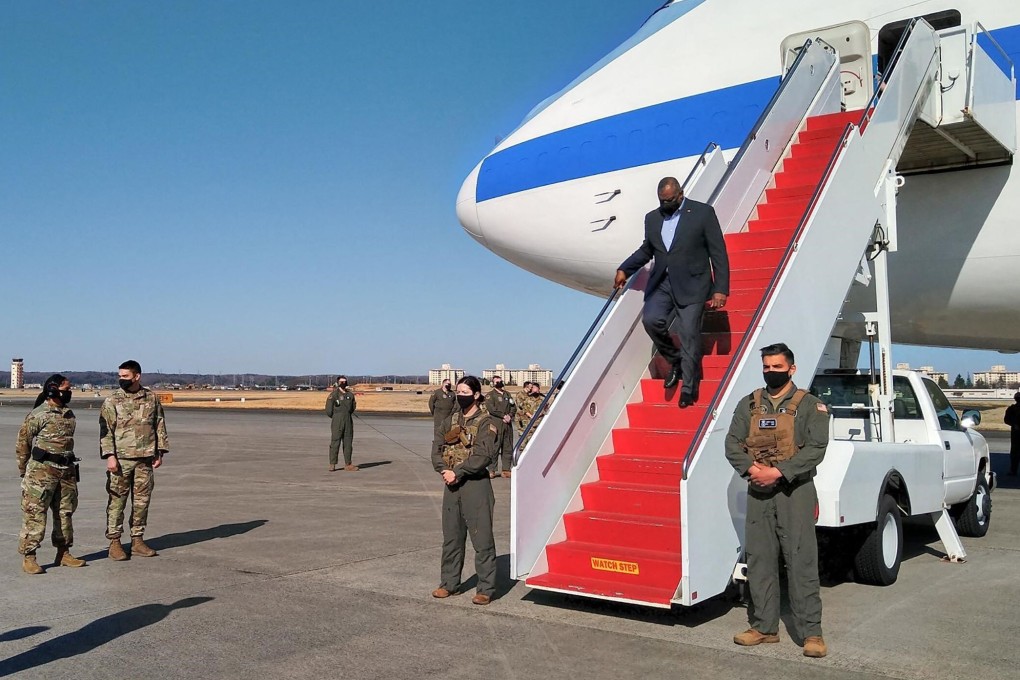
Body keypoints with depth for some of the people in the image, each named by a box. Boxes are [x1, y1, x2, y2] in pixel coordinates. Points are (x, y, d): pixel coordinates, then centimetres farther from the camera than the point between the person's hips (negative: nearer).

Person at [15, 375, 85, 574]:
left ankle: (63, 553, 22)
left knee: (65, 513, 12)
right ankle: (28, 557, 3)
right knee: (34, 514, -3)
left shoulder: (69, 414, 11)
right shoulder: (38, 415, -9)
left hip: (67, 471, 7)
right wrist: (25, 471, 1)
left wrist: (67, 464, 18)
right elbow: (22, 443, -4)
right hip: (42, 471, -7)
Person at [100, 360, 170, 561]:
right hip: (121, 459, -3)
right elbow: (106, 430, -4)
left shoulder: (152, 398, 7)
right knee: (117, 501, 0)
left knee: (142, 501, 8)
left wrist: (160, 452, 6)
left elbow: (159, 426, 11)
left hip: (145, 459, 3)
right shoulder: (112, 401, -1)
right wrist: (110, 455, -13)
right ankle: (114, 542, 8)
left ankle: (137, 540, 17)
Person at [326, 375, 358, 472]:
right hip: (337, 422, -5)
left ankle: (348, 464, 12)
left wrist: (347, 416, 13)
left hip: (348, 422, 5)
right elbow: (329, 410, -3)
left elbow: (353, 407, 21)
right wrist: (335, 418, 7)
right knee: (335, 443, -4)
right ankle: (332, 465, 0)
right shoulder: (334, 394, -5)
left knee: (348, 443, 6)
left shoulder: (350, 394, 9)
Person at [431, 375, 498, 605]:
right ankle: (449, 583, 25)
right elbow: (437, 451, 9)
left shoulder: (486, 423, -6)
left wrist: (457, 472, -17)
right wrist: (444, 470, -10)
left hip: (476, 485, -6)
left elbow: (482, 456, -17)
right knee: (451, 537, 14)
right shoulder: (452, 421, 14)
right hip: (451, 485, 7)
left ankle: (486, 589, 3)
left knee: (482, 539, -3)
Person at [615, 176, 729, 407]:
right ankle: (675, 361, 7)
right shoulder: (652, 218, 14)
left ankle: (689, 388, 7)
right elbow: (646, 250, 28)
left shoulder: (703, 213, 0)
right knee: (651, 319, -19)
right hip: (661, 284, 4)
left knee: (689, 334, -7)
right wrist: (624, 270, 17)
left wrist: (720, 289, -9)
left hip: (691, 285, -4)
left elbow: (718, 253, -2)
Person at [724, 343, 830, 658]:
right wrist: (751, 468, -14)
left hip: (795, 490, -4)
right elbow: (732, 443, 5)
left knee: (800, 560, -6)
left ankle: (811, 632, 1)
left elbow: (816, 448, -10)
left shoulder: (809, 405, 0)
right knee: (759, 560, 7)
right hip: (757, 491, 4)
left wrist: (778, 472, -19)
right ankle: (764, 626, 17)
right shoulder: (749, 404, 11)